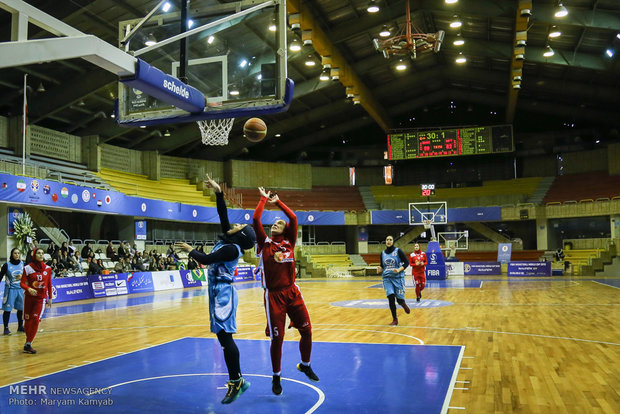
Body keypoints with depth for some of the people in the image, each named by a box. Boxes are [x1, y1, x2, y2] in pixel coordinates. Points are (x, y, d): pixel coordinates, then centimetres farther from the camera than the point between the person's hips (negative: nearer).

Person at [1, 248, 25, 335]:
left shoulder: (22, 263, 3)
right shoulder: (7, 265, -9)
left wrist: (22, 276, -7)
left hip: (20, 289, 4)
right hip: (10, 289, -4)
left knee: (21, 308, 10)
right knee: (7, 309, -2)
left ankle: (20, 326, 24)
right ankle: (6, 328, 8)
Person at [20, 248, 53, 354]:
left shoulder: (47, 268, 3)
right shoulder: (28, 268, -4)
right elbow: (22, 283, -6)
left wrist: (50, 298, 13)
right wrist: (29, 289, -26)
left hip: (41, 298, 1)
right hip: (29, 297, 0)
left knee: (35, 319, -11)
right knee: (27, 320, 5)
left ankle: (28, 344, -7)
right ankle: (28, 340, 23)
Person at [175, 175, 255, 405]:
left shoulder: (231, 248, -15)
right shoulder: (227, 241, 9)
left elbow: (205, 259, -15)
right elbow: (222, 214, 12)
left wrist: (190, 250, 2)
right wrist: (218, 192, 8)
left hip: (223, 294, -9)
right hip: (218, 293, 9)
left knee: (225, 336, -10)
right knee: (223, 337, 9)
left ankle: (237, 380, -4)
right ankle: (236, 381, 13)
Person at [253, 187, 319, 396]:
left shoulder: (289, 243, 7)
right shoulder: (265, 243, 1)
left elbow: (293, 218, -1)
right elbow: (255, 220, -7)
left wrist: (277, 202, 7)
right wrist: (264, 199, 4)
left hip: (292, 292, 3)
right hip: (273, 296, -3)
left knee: (306, 330, 5)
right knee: (277, 338, -1)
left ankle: (305, 365, 31)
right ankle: (276, 377, 20)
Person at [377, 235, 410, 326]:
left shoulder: (398, 251, -3)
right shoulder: (383, 253, 9)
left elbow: (406, 262, -3)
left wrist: (399, 270, -18)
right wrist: (380, 270, -5)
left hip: (398, 277, -3)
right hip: (387, 278, 3)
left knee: (400, 300, -2)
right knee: (391, 298, -11)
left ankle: (404, 305, 37)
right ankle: (395, 320, 1)